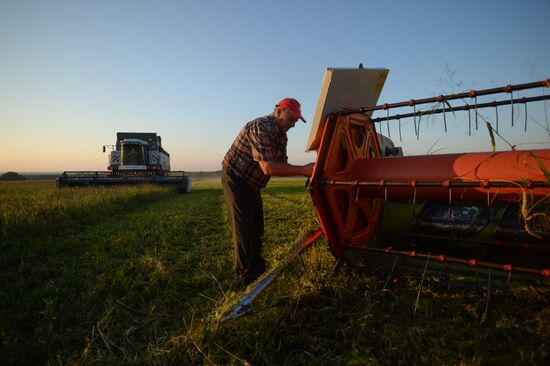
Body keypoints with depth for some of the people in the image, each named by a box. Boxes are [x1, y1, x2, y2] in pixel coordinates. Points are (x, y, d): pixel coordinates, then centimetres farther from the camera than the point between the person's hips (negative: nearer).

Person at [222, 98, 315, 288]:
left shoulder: (281, 135, 4)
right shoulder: (261, 128, -26)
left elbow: (282, 165, 4)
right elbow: (268, 168, -33)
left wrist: (307, 171, -11)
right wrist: (302, 169, -31)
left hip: (252, 184, 9)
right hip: (235, 180, -9)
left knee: (257, 229, 14)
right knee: (244, 230, -6)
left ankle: (258, 272, 27)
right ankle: (246, 280, 4)